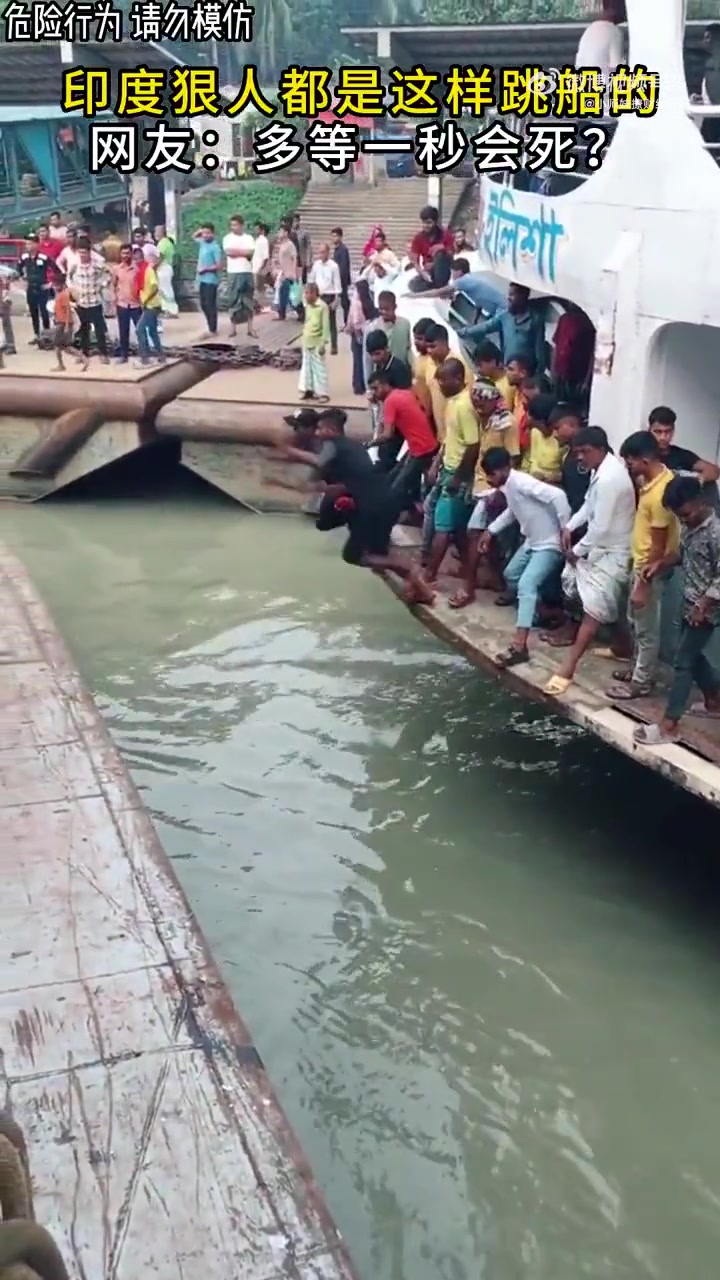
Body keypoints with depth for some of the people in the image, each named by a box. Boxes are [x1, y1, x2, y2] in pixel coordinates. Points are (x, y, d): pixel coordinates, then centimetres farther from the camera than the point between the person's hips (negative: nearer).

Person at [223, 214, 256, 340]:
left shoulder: (248, 238, 9)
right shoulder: (228, 238, 5)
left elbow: (250, 253, -6)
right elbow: (229, 252, -12)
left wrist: (236, 251, -7)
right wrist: (243, 251, -7)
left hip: (247, 272, 2)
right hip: (233, 273, -2)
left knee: (249, 301, 4)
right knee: (233, 301, 0)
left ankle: (250, 328, 8)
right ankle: (233, 328, 4)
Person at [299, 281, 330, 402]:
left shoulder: (322, 306, -14)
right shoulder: (307, 306, 9)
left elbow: (326, 326, -15)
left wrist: (323, 343, -18)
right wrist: (303, 338, 15)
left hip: (317, 342, -8)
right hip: (307, 342, 8)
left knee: (319, 368, -2)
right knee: (306, 367, 13)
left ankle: (322, 393, 2)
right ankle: (308, 390, 21)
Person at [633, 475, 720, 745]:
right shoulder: (690, 527, 3)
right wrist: (661, 564, 3)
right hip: (690, 605, 9)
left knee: (682, 662, -7)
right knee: (693, 656, 22)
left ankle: (669, 726, -3)